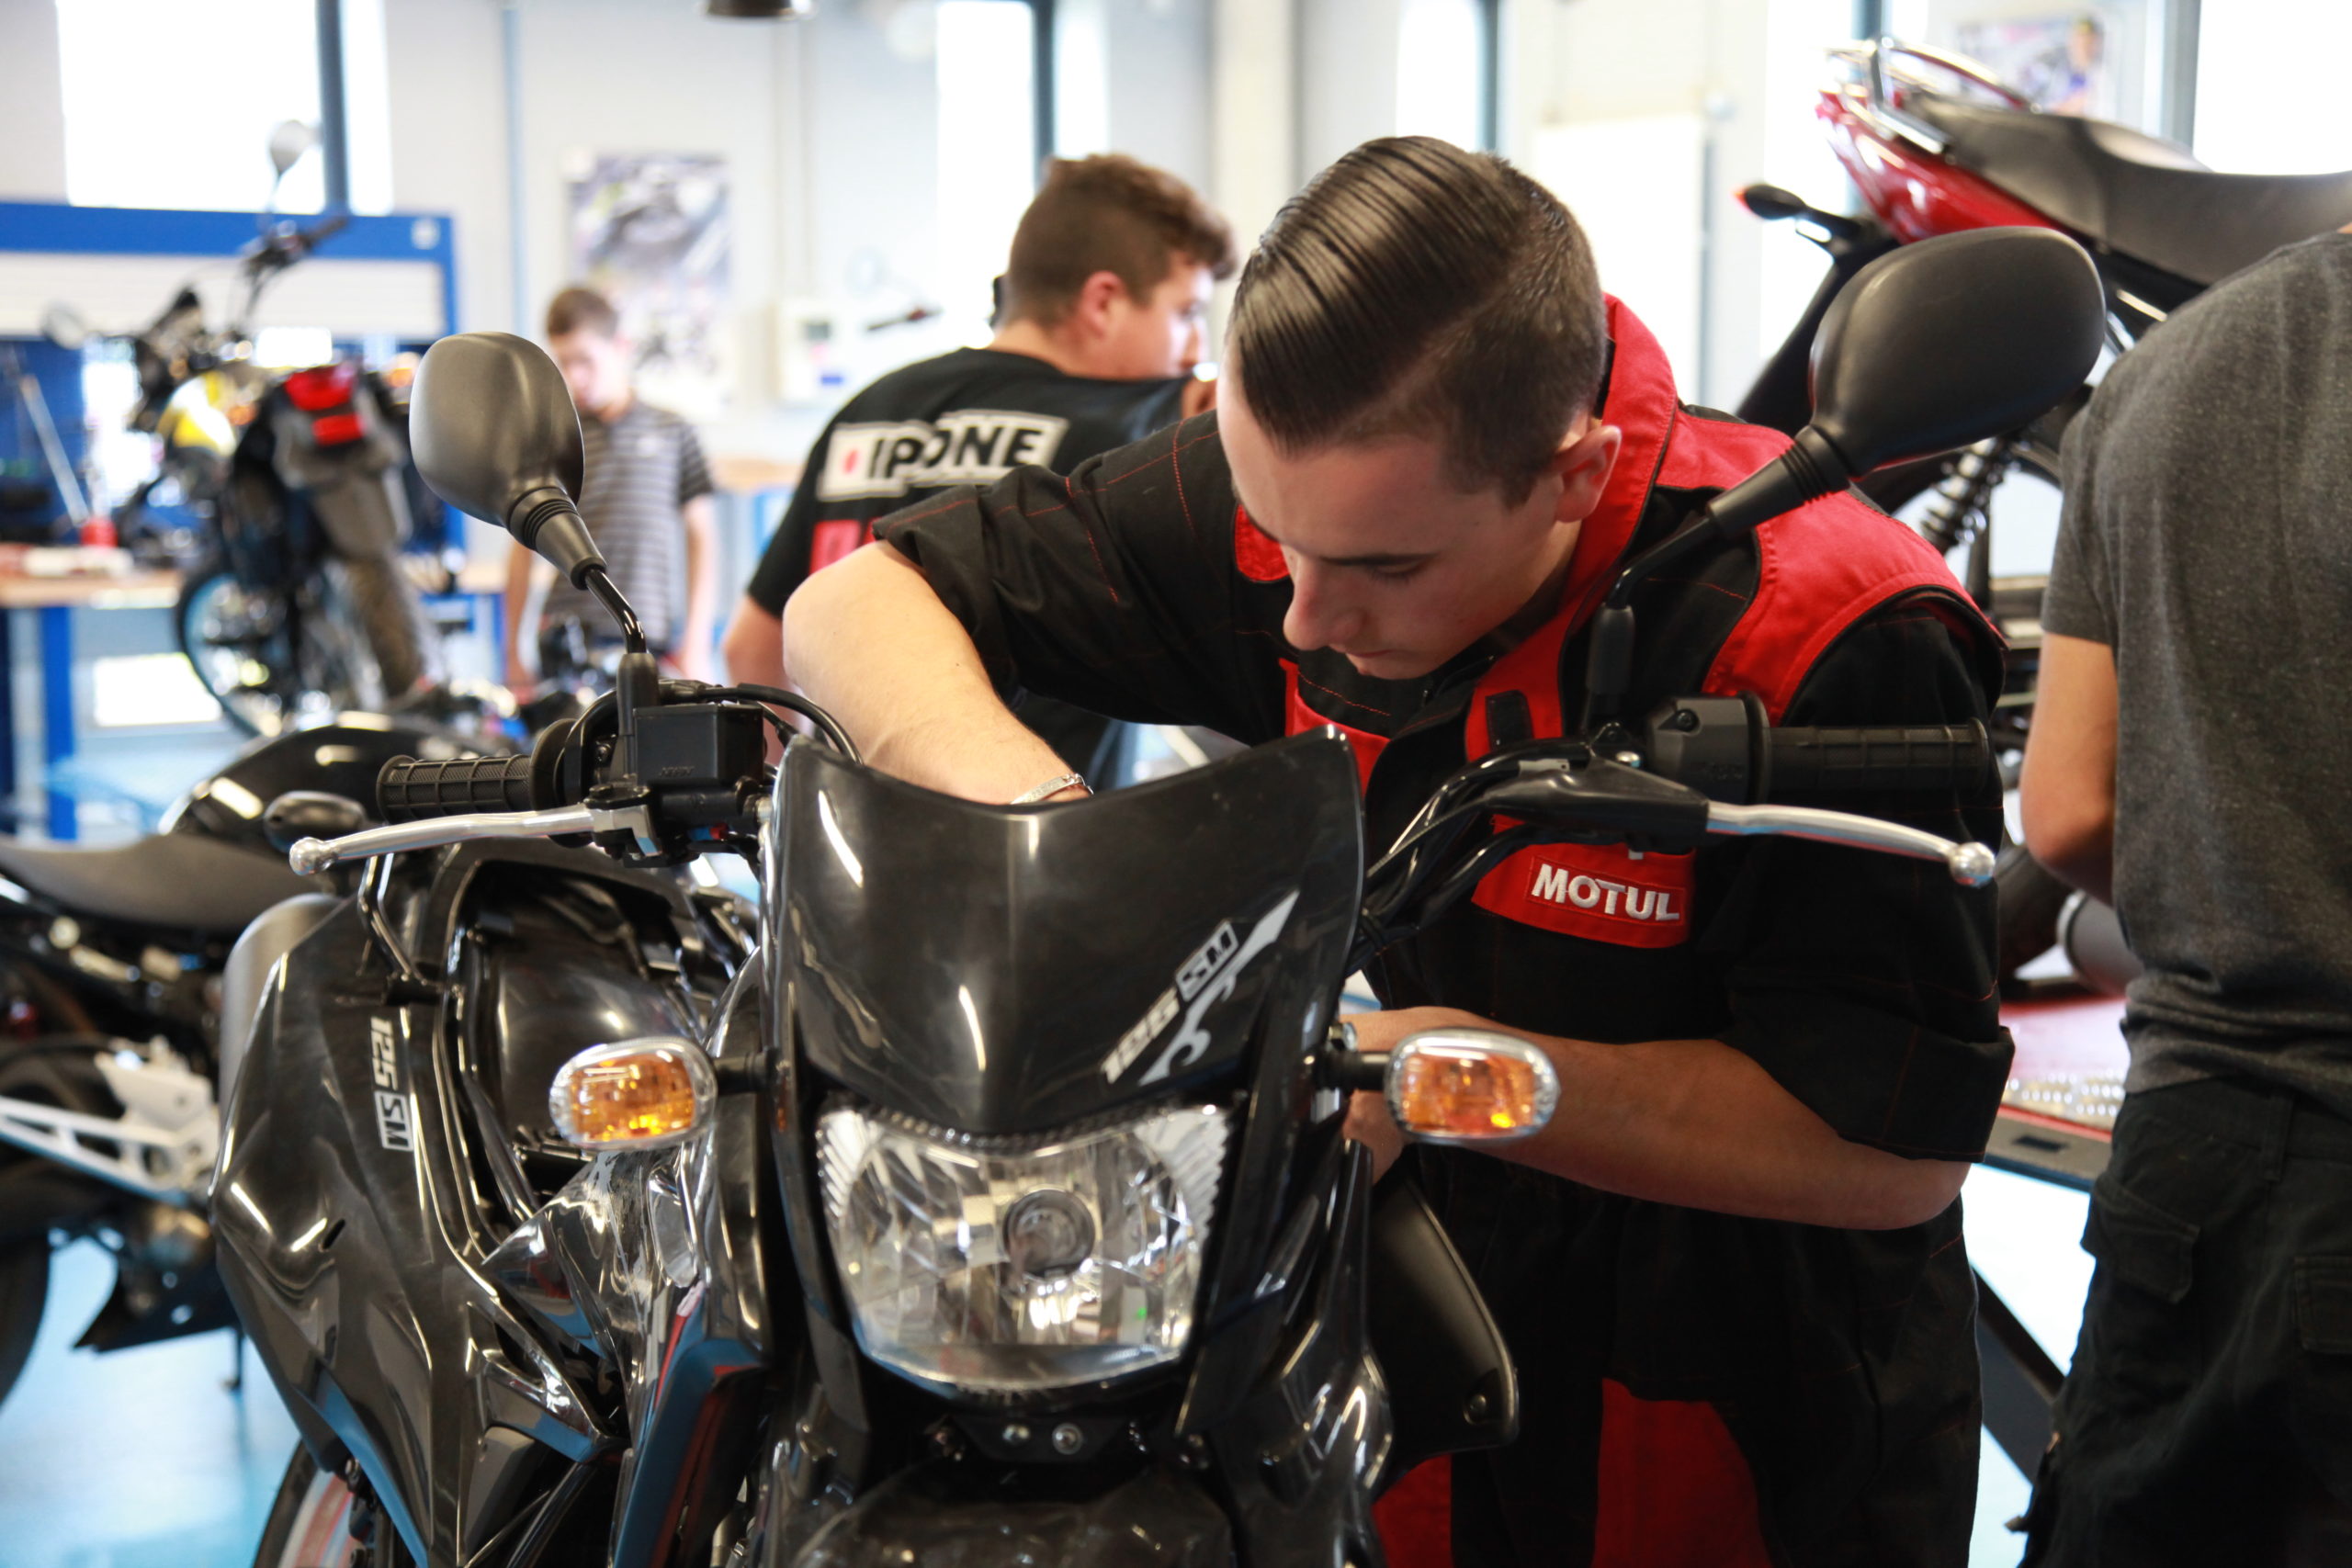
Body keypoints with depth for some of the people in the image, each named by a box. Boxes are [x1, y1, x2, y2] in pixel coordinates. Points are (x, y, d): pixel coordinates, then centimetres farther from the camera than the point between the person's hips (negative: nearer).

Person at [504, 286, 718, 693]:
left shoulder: (672, 432, 7)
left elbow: (701, 535, 9)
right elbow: (524, 547, 10)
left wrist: (696, 643, 3)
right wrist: (514, 651, 8)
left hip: (655, 641, 0)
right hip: (566, 639, 0)